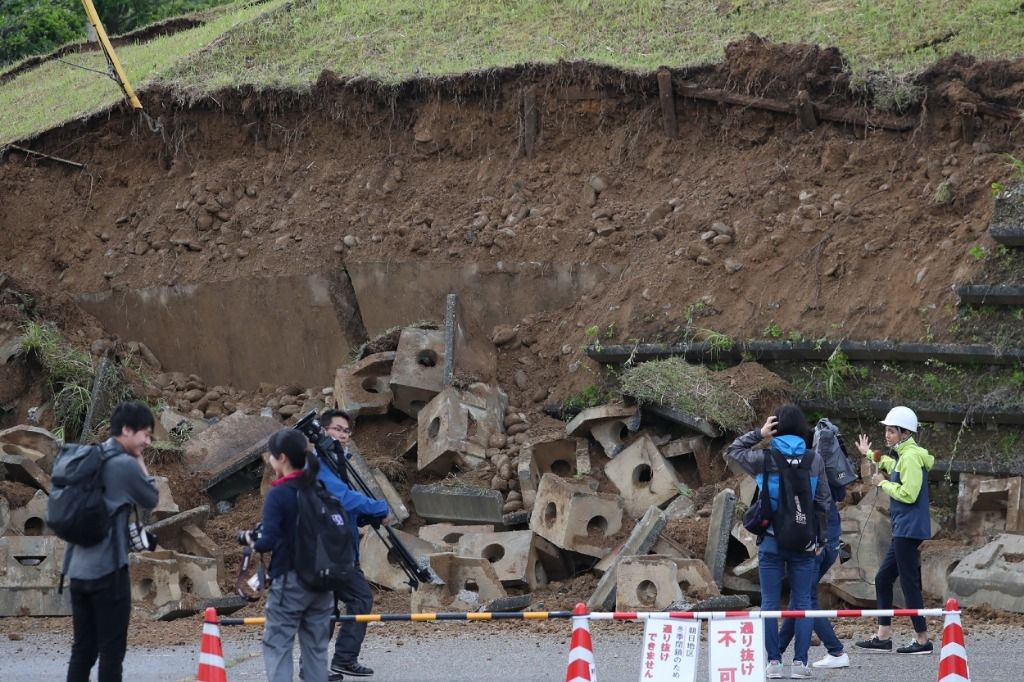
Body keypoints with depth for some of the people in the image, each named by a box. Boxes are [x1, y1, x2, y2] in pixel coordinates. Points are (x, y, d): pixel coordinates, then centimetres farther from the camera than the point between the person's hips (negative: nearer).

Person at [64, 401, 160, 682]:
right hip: (108, 570, -7)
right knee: (112, 650, 0)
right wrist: (139, 461, 5)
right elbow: (151, 500, 3)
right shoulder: (125, 464, -12)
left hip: (78, 569, 7)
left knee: (83, 649, 10)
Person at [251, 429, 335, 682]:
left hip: (289, 580, -6)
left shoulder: (279, 495, -13)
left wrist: (253, 541, 1)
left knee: (277, 645, 0)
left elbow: (268, 541, -19)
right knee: (316, 646, 11)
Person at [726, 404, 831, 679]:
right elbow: (824, 502, 3)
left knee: (770, 603, 5)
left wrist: (758, 433, 6)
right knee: (802, 603, 5)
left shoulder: (764, 459, -6)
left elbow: (732, 450, 12)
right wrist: (820, 538, 13)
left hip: (772, 541, -1)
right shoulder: (815, 461, -2)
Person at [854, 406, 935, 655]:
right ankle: (883, 637, 16)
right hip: (903, 530, 11)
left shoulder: (911, 457, -15)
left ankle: (922, 640, -4)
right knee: (883, 578, 13)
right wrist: (870, 454, 47)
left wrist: (883, 483, -9)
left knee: (909, 583, -8)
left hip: (909, 529, -11)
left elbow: (908, 494, -23)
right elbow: (894, 468, 39)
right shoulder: (903, 455, 15)